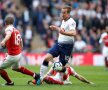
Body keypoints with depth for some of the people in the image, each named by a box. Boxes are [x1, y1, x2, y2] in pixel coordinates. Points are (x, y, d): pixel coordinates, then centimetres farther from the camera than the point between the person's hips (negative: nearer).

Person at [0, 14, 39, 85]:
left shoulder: (9, 29, -12)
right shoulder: (17, 30, 12)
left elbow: (9, 34, -39)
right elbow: (21, 44, 21)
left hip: (12, 56, -8)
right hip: (19, 54, 8)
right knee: (16, 68, 33)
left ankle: (9, 82, 16)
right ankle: (34, 75, 33)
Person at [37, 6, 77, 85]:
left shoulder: (71, 22, -16)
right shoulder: (63, 21, 10)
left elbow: (74, 33, -35)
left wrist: (64, 32, -49)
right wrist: (56, 28, 26)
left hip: (67, 46, -7)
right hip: (59, 44, 7)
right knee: (47, 58, -10)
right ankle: (41, 78, -6)